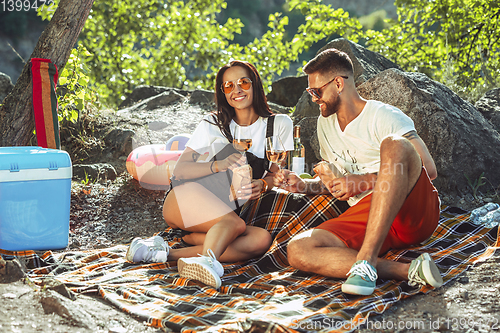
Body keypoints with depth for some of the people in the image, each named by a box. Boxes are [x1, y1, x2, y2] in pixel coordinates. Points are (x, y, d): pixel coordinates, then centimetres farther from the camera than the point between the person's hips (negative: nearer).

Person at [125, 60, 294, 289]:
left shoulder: (279, 125, 11)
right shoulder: (213, 124, 9)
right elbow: (179, 171, 1)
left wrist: (262, 184, -15)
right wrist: (217, 165, -17)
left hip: (222, 220, 2)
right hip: (185, 199, -2)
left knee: (261, 239, -30)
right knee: (236, 224, -32)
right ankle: (207, 260, -59)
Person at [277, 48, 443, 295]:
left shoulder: (384, 116, -2)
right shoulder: (325, 124, 20)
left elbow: (429, 170, -11)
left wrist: (365, 181, -14)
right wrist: (304, 185, 10)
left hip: (415, 213, -5)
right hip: (365, 217, 5)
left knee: (394, 144, -35)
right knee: (297, 250, -22)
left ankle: (366, 260, -39)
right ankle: (406, 271, -32)